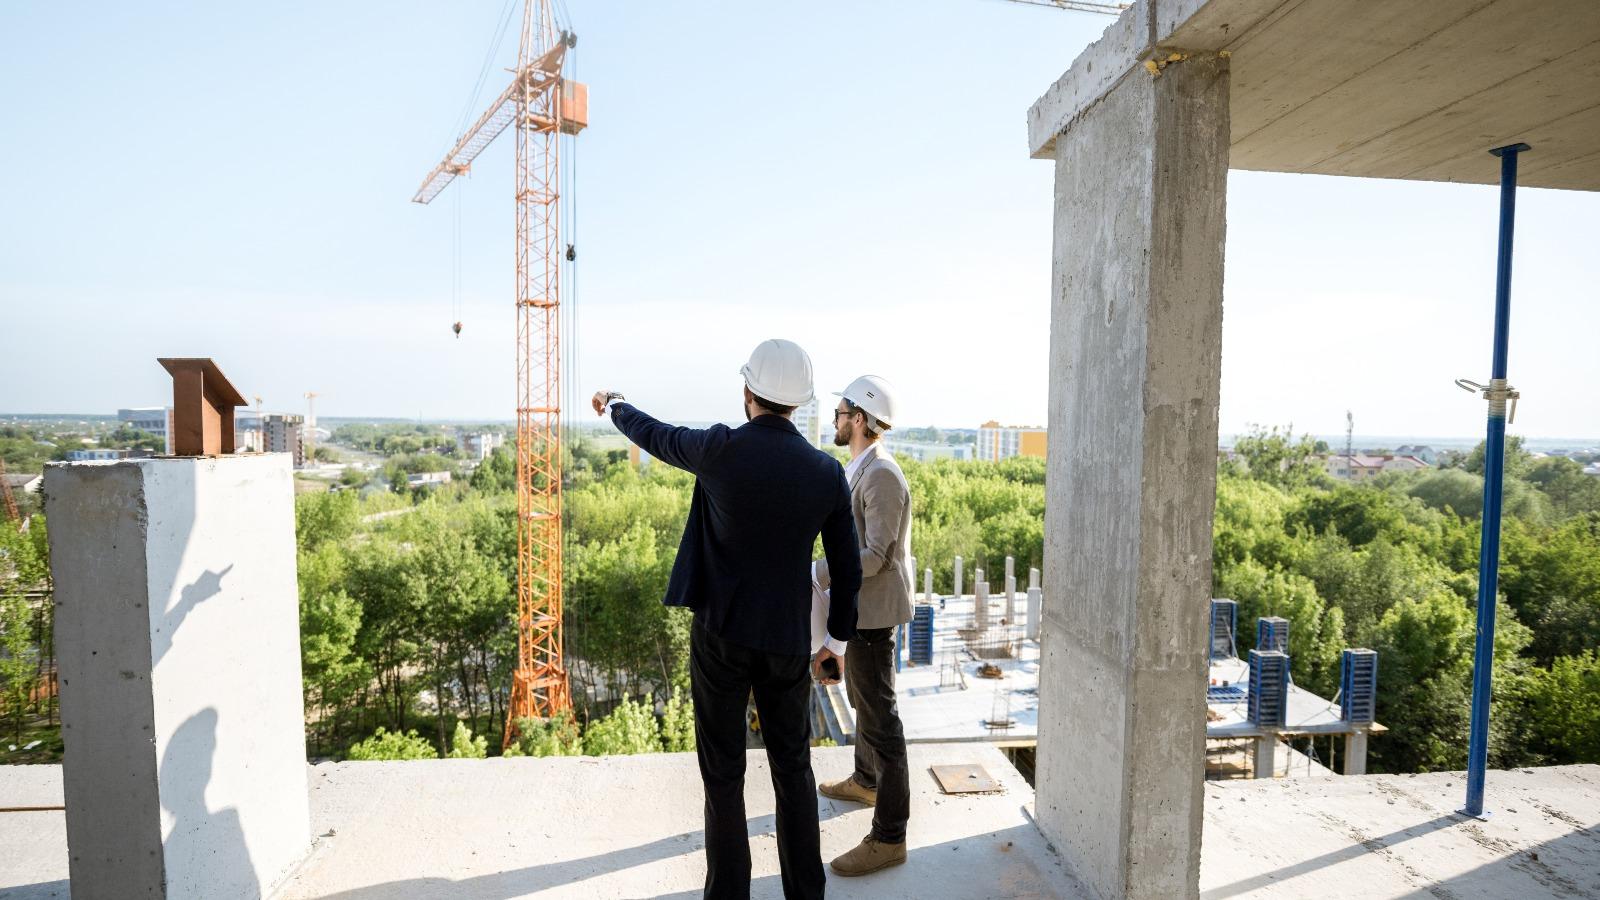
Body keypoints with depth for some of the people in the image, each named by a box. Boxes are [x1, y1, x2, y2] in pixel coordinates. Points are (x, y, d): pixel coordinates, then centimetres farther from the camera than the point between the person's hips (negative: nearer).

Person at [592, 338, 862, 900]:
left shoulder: (721, 449, -13)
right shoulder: (828, 472, -4)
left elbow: (655, 436, 8)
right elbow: (847, 568, 2)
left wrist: (615, 406, 29)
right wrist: (838, 636, 17)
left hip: (721, 636, -2)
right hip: (789, 642, 3)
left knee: (723, 774, 11)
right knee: (793, 769, 17)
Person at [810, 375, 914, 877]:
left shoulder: (881, 475, -22)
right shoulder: (859, 468, 10)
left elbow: (875, 555, -26)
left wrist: (815, 574, -25)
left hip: (875, 609, -11)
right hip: (859, 605, 11)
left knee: (878, 716, -4)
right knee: (862, 699, 25)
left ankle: (889, 837, 5)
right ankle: (866, 781, 46)